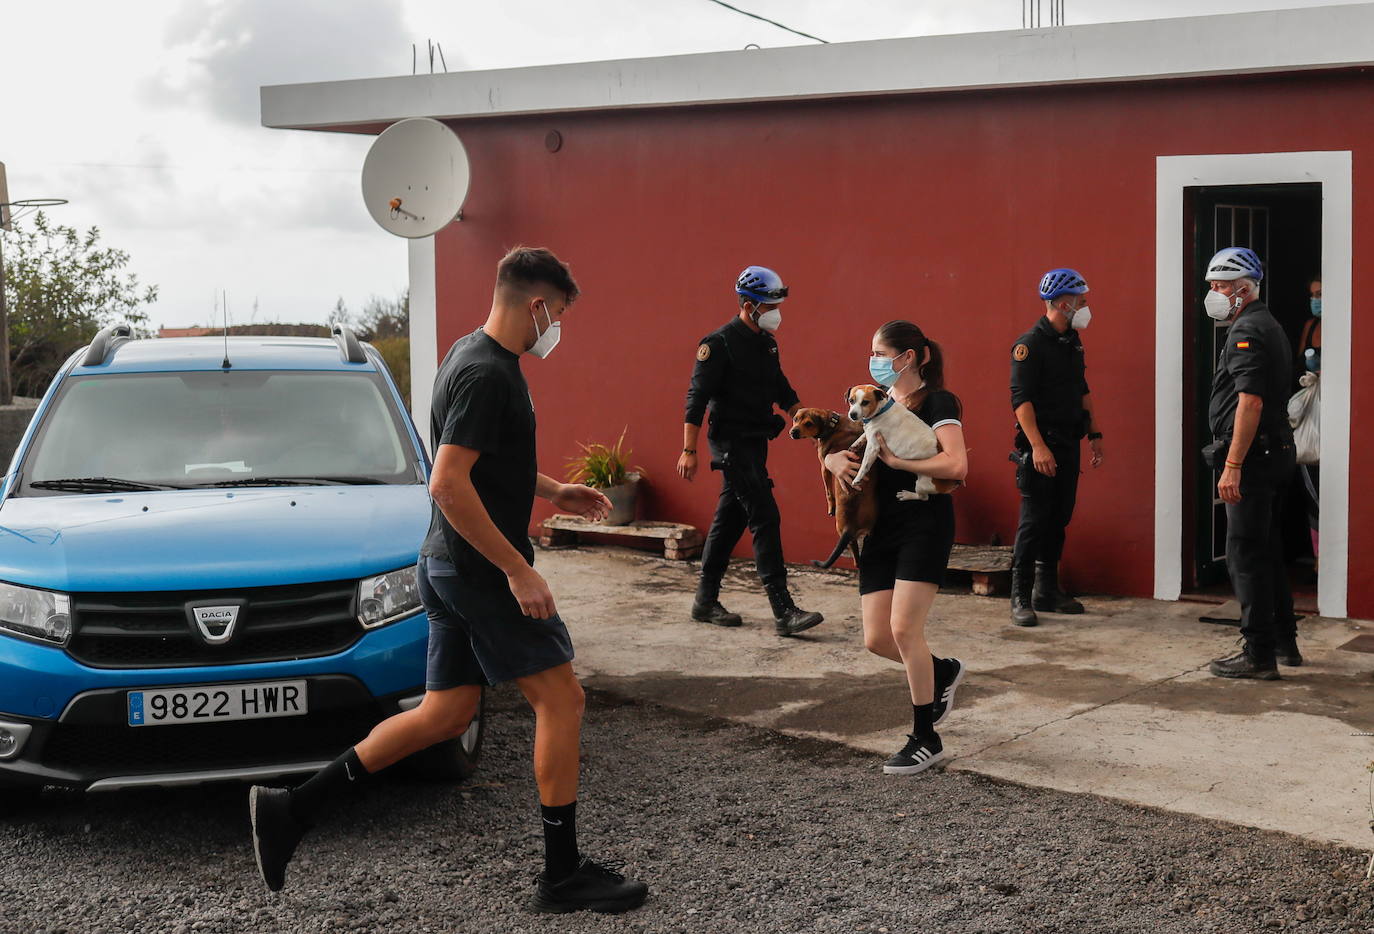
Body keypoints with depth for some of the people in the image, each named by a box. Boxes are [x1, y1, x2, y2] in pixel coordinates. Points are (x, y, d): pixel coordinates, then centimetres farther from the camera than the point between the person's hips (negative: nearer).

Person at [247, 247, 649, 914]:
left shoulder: (469, 355, 14)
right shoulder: (487, 373, -19)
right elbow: (448, 484, -26)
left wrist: (555, 491, 24)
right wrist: (519, 570, -23)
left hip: (448, 569, 10)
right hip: (481, 569, -10)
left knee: (444, 714, 12)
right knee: (560, 698, -2)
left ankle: (292, 809, 11)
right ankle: (563, 876, 6)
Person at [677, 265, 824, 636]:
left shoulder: (766, 343, 13)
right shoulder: (719, 344, -13)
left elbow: (781, 390, 24)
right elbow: (697, 398, -15)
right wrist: (689, 451, -19)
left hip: (755, 444, 9)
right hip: (732, 444, -9)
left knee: (729, 521, 12)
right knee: (765, 518, -13)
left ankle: (706, 601, 21)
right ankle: (783, 612, -14)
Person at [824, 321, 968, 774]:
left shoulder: (937, 403, -7)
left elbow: (956, 465, -21)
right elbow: (834, 449, 19)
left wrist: (896, 459, -18)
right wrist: (836, 460, -5)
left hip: (924, 524, -7)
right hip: (880, 528, 7)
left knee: (904, 629, -13)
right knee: (876, 639, 2)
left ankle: (925, 739, 2)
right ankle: (942, 671, 33)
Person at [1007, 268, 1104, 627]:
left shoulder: (1073, 341, 13)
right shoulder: (1030, 344, -13)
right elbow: (1021, 398, -18)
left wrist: (1094, 433, 18)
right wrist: (1037, 446, -25)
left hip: (1068, 444, 8)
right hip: (1040, 446, -8)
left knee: (1059, 519, 12)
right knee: (1034, 521, -6)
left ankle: (1047, 591, 21)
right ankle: (1020, 598, -1)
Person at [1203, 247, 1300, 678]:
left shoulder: (1247, 331, -14)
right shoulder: (1269, 326, 18)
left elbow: (1251, 402, -23)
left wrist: (1233, 467, -25)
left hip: (1254, 459, -10)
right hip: (1278, 453, 10)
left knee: (1246, 555, -7)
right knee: (1268, 551, 17)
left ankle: (1258, 655, -5)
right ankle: (1284, 641, 26)